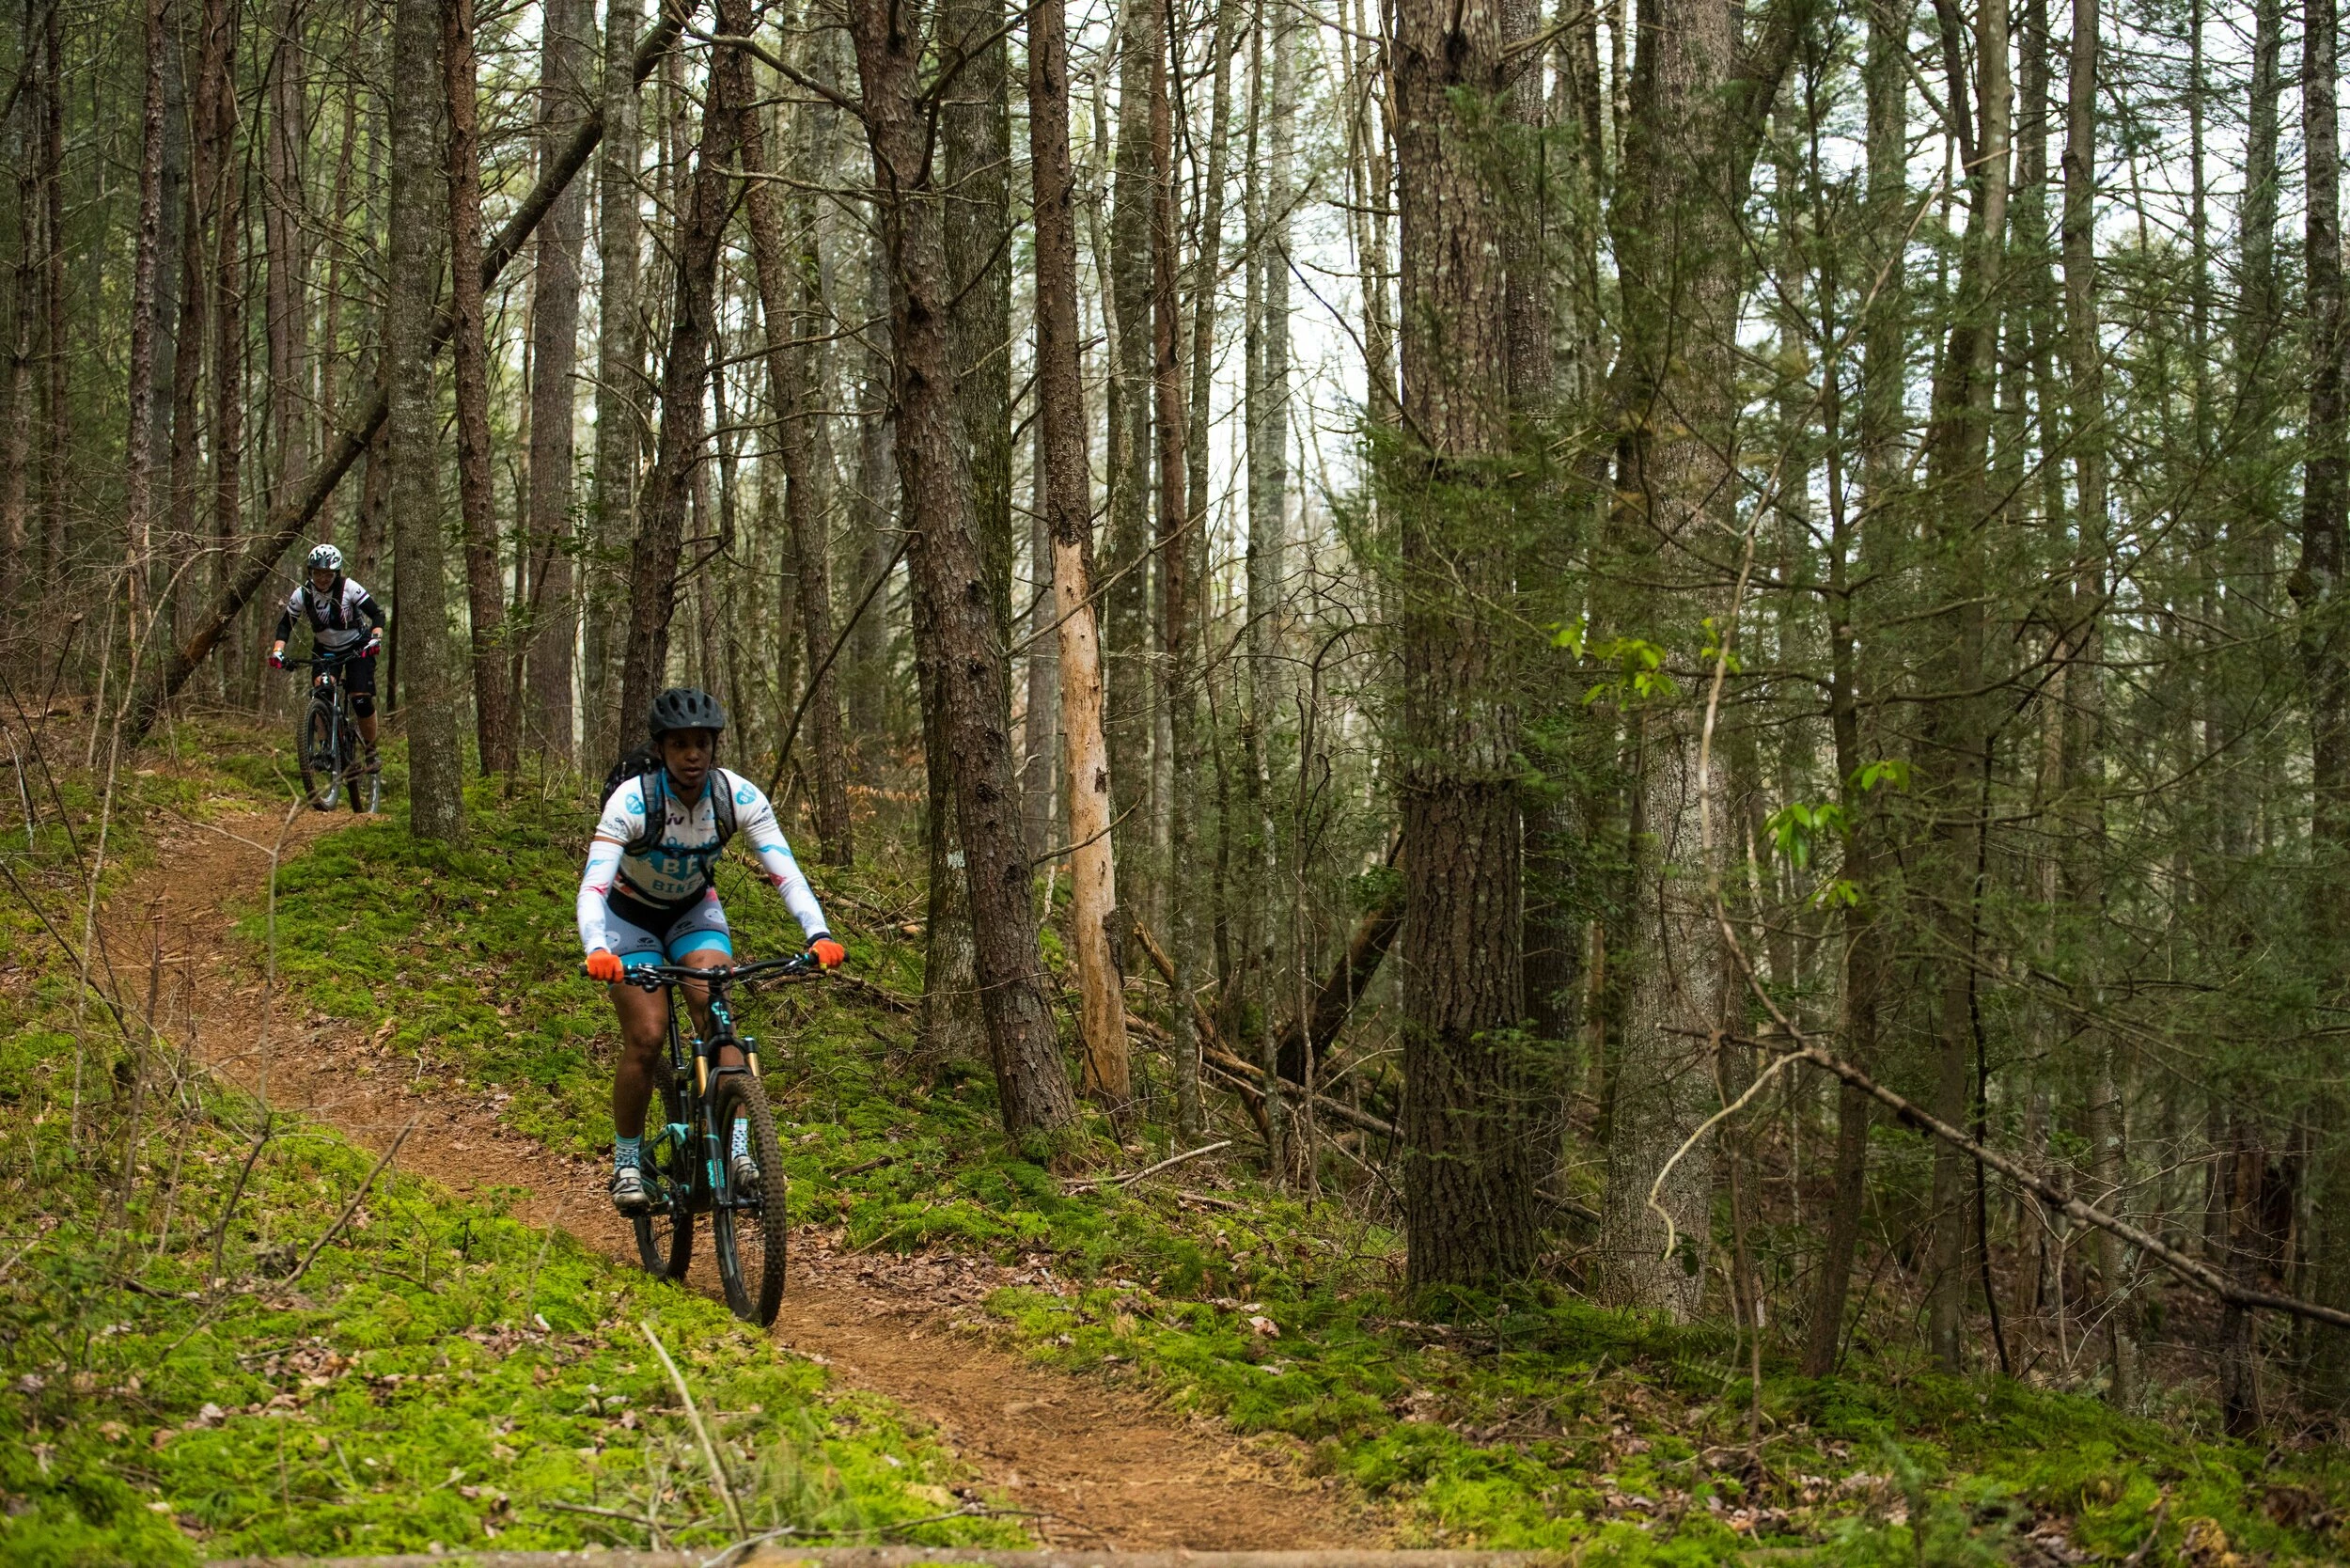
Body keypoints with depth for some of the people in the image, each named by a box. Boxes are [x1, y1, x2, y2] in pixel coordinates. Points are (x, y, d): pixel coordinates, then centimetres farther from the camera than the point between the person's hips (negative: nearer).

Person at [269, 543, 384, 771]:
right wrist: (277, 650, -24)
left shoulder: (349, 588, -22)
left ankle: (371, 751, 1)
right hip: (325, 649, 3)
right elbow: (285, 623, -8)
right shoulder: (302, 594, -15)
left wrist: (375, 639, -39)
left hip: (357, 647, -3)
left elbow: (377, 613, -21)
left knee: (362, 700, -16)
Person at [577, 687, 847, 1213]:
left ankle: (736, 1149, -19)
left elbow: (785, 872, -29)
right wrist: (596, 950, -58)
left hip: (694, 911, 2)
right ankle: (627, 1163, 3)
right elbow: (593, 885, -40)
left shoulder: (739, 796, -24)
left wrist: (818, 935, -45)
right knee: (646, 1038, -14)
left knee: (717, 1017, -21)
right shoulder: (632, 800, -32)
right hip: (631, 916, -2)